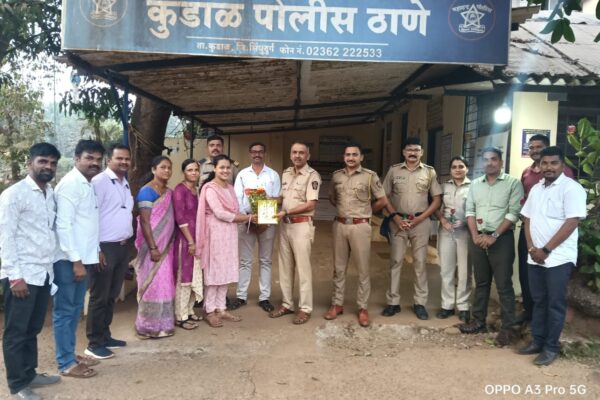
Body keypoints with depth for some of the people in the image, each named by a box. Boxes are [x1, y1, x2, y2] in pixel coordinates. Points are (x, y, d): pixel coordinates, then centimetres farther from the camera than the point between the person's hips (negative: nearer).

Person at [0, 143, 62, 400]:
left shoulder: (51, 194, 10)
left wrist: (50, 266, 9)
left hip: (44, 273, 7)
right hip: (22, 274, -7)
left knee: (33, 329, 18)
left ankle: (30, 374, 33)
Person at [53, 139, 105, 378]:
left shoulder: (88, 185, 13)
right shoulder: (70, 184, -14)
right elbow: (63, 225, -20)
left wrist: (95, 252, 15)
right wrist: (75, 261, -21)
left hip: (83, 258, 9)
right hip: (69, 260, -9)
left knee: (75, 311, 15)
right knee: (64, 311, 2)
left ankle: (70, 358, 26)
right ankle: (66, 364, 12)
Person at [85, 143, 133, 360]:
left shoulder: (126, 183, 15)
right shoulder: (99, 181, -11)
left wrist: (128, 241, 15)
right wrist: (96, 249, -18)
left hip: (123, 246, 8)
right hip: (105, 246, -8)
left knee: (112, 295, 16)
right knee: (99, 297, 1)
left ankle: (105, 336, 28)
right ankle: (94, 343, 12)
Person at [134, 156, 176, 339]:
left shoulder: (169, 192, 11)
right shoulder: (147, 191, -12)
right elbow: (144, 221, -18)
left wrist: (166, 246, 12)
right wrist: (152, 248, -22)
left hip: (166, 245, 7)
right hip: (153, 245, -7)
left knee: (165, 283, 11)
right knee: (153, 283, -2)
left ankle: (163, 323, 22)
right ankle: (149, 326, 10)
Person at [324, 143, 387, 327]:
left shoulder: (370, 176, -5)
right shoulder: (336, 176, 7)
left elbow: (382, 200, -1)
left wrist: (365, 211, 6)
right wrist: (343, 209, 10)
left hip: (360, 226, -4)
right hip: (339, 225, 4)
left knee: (363, 269, 4)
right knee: (339, 267, 11)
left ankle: (362, 308, 13)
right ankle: (337, 304, 23)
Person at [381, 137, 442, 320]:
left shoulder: (429, 172, 2)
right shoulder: (394, 170, 3)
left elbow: (437, 200, 3)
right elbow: (385, 197, 5)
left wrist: (419, 218, -8)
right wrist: (396, 217, -8)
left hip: (421, 222, 0)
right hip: (398, 221, 0)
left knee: (420, 262, 5)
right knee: (396, 261, 4)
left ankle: (420, 303, 15)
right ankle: (393, 302, 12)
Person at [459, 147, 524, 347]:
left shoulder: (513, 183, -3)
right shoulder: (475, 184, 11)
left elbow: (513, 213, -10)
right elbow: (470, 211, 8)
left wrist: (494, 236, -15)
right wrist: (475, 235, -5)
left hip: (502, 239, -4)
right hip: (478, 238, 5)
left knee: (504, 285, -1)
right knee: (481, 282, 13)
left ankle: (507, 328, 7)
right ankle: (479, 321, 23)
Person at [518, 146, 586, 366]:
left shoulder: (571, 188, -10)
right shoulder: (536, 189, 12)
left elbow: (571, 222, -17)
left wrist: (545, 249, -15)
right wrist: (531, 247, -1)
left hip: (559, 257, -6)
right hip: (535, 256, 6)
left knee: (555, 303, 2)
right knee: (538, 301, 13)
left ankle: (551, 347, 13)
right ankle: (537, 341, 24)